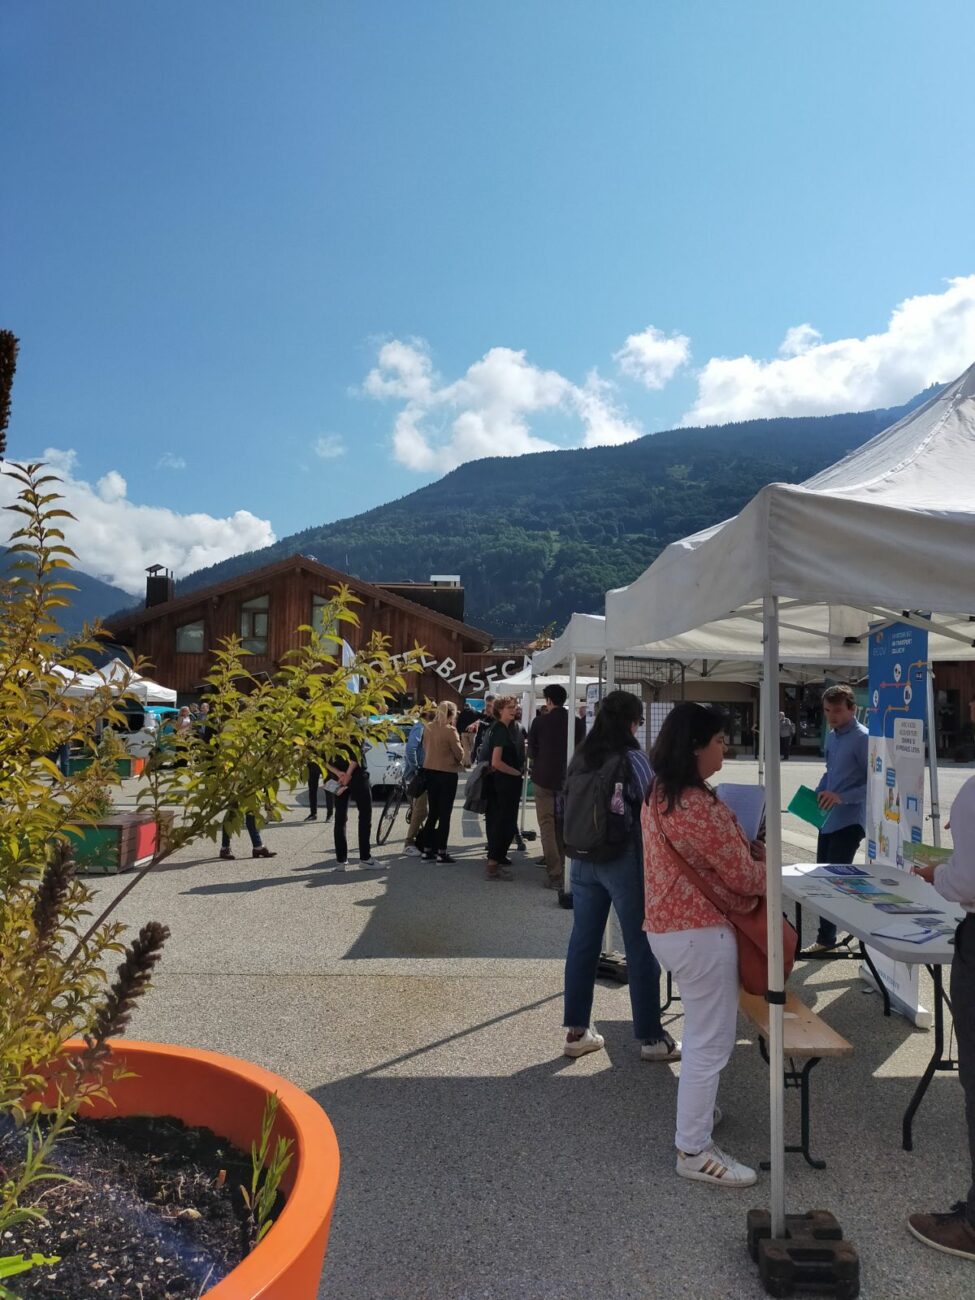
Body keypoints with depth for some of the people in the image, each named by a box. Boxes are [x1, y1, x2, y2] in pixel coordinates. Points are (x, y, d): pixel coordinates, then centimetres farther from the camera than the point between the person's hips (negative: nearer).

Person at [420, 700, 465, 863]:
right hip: (447, 772, -7)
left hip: (430, 771, 7)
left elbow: (425, 748, 10)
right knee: (445, 814, 2)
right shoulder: (449, 730, -16)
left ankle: (427, 850, 16)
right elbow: (459, 753, -11)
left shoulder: (429, 728, 3)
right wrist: (460, 761, 9)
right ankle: (441, 852, 4)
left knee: (432, 813, 14)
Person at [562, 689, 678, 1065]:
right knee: (640, 948, 5)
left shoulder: (580, 756, 5)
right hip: (624, 860, -6)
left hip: (583, 860, 6)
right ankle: (651, 1037, 14)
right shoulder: (632, 758, -13)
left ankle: (576, 1031, 20)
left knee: (583, 942, 12)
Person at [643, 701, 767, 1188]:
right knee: (710, 1042, 3)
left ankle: (695, 1109, 44)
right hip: (700, 931, -10)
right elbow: (742, 875, -18)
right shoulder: (698, 806, -26)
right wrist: (766, 871, 3)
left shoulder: (658, 794, 6)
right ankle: (694, 1151, 16)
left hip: (670, 924, 10)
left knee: (700, 1032, 27)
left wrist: (746, 849, 7)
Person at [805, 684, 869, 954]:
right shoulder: (832, 736, 11)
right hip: (828, 818, 9)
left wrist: (842, 797, -26)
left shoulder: (863, 738, -16)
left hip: (848, 820, -9)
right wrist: (817, 793, 6)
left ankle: (825, 939, 6)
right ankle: (826, 935, 27)